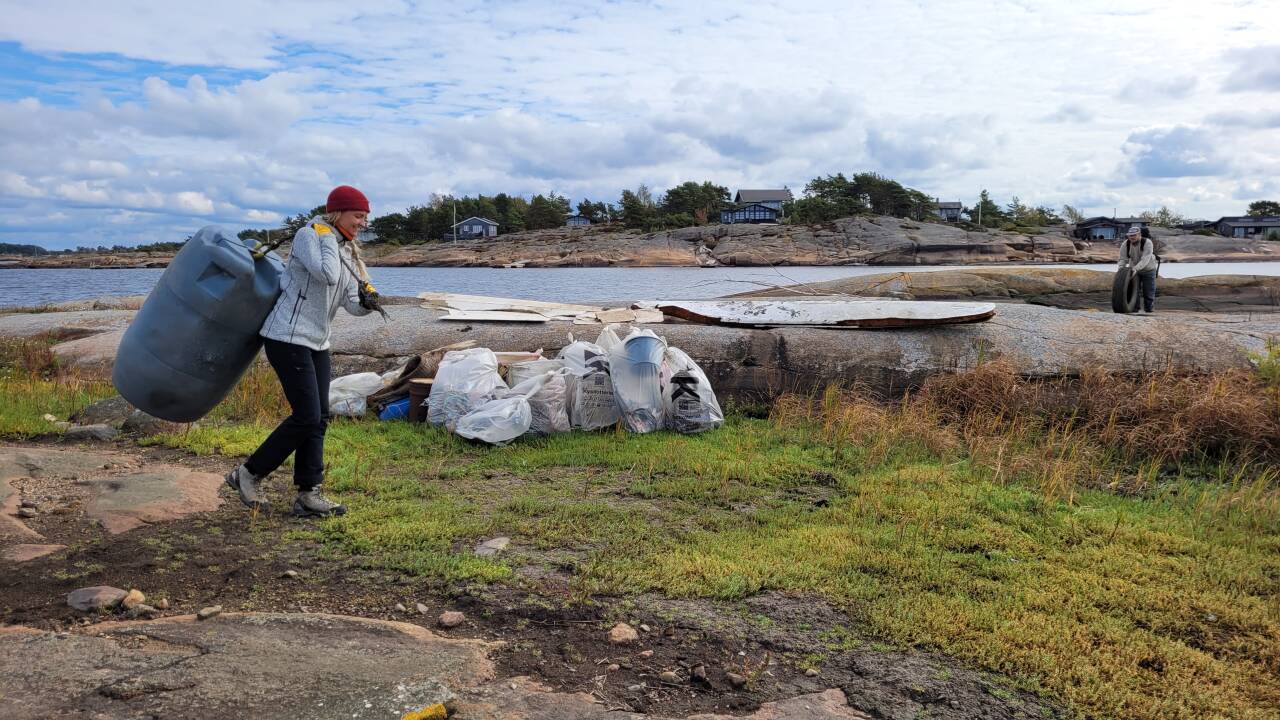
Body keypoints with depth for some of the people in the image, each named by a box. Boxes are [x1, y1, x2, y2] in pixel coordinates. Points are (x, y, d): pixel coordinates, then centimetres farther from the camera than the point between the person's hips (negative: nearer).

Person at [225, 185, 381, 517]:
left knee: (319, 419, 5)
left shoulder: (348, 251, 13)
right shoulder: (308, 234, -10)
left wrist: (366, 302, -14)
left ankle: (308, 495, 9)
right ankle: (249, 474, 7)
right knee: (307, 417, -10)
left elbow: (351, 303, 8)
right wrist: (327, 236, -15)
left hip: (316, 341, 9)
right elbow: (328, 275, -28)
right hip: (288, 337, -9)